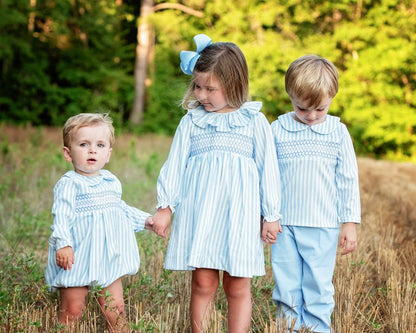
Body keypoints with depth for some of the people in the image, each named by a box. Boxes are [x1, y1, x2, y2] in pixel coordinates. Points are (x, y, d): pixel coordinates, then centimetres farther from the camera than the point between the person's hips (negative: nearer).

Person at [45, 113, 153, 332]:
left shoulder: (111, 181, 12)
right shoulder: (69, 184, -10)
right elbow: (61, 216, -21)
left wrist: (145, 220, 24)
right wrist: (63, 244, -34)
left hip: (108, 258, 6)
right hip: (77, 257, -6)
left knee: (115, 310, 9)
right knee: (71, 312, -1)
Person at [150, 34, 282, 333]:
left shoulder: (254, 121, 5)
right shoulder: (192, 120, 9)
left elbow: (268, 168, 6)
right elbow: (175, 164, 11)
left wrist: (271, 216, 5)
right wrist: (164, 207, 8)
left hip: (239, 211, -1)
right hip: (198, 210, 1)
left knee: (237, 286, 2)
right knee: (203, 283, 1)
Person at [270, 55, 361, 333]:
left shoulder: (338, 132, 0)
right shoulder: (278, 129, 0)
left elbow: (348, 180, 4)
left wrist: (350, 223, 2)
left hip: (323, 226, -1)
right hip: (284, 225, 1)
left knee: (318, 287, 3)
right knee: (286, 287, 8)